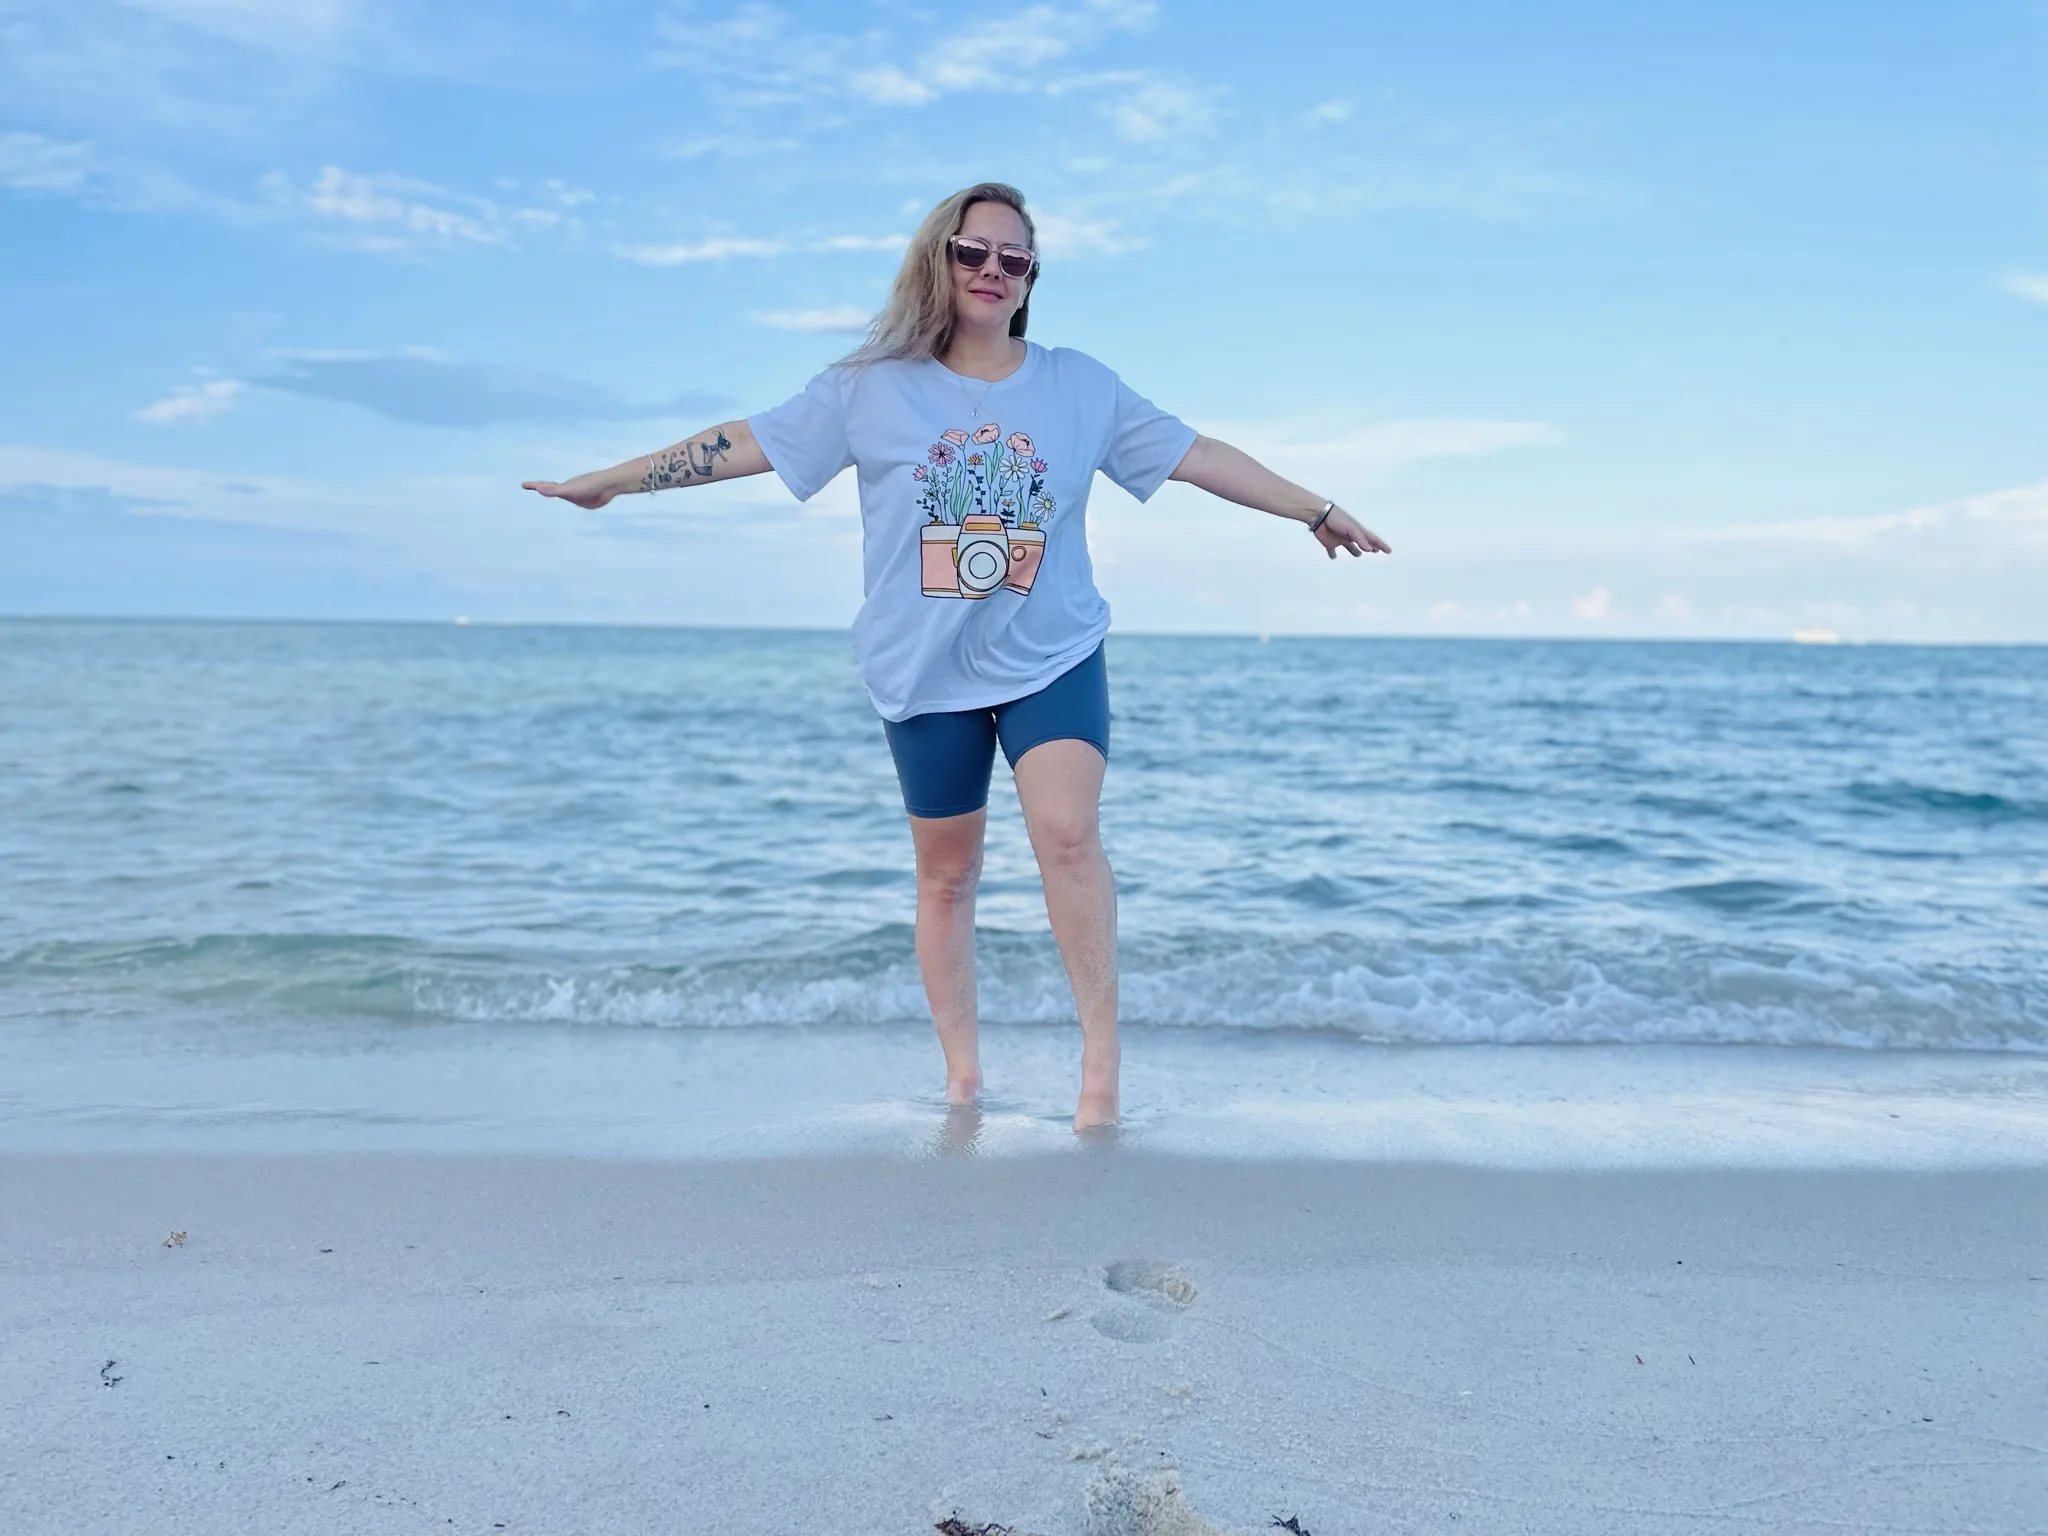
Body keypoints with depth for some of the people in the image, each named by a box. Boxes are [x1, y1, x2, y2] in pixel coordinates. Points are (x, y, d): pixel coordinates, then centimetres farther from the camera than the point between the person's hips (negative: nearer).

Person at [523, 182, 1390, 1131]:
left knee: (1068, 835, -22)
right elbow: (745, 445, -1)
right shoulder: (873, 390, -2)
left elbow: (1200, 457, 5)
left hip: (1054, 660, 0)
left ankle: (1101, 1067, -13)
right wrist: (605, 482, -1)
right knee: (946, 875, 9)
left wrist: (1320, 511, 5)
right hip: (928, 675, 1)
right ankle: (962, 1076, 22)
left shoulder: (1080, 386, 2)